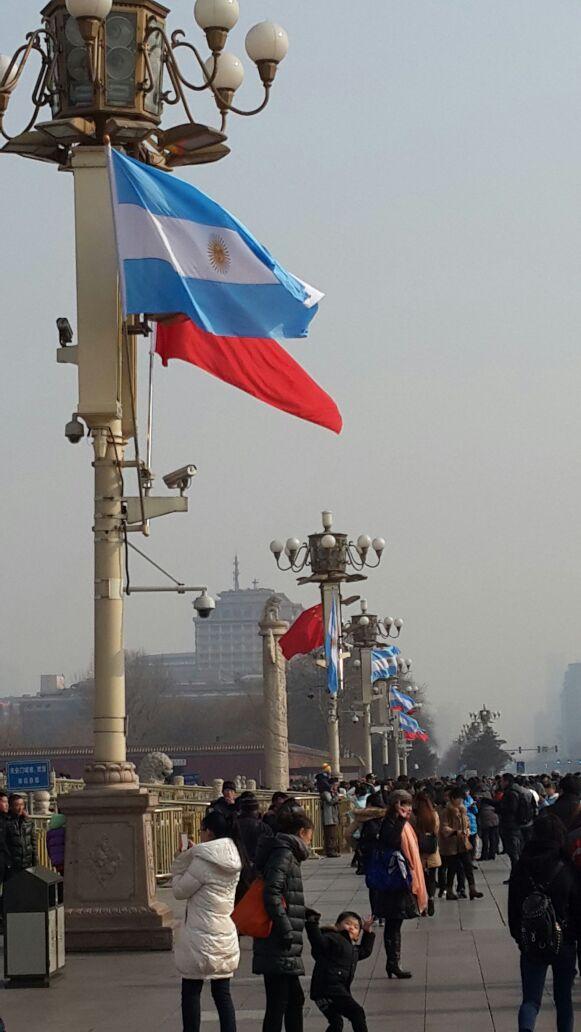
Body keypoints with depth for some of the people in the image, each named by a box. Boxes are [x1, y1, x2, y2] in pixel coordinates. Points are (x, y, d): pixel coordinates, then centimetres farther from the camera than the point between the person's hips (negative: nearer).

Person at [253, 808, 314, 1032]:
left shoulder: (285, 853, 18)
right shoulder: (284, 854, -12)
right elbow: (271, 894, -22)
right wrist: (286, 931, -20)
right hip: (279, 950, -10)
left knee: (295, 999, 19)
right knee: (277, 1005, -7)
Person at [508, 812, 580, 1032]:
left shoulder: (521, 868, -6)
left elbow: (513, 908, 1)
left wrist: (519, 936, 14)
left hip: (531, 945, 1)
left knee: (531, 999, 3)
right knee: (563, 998, 16)